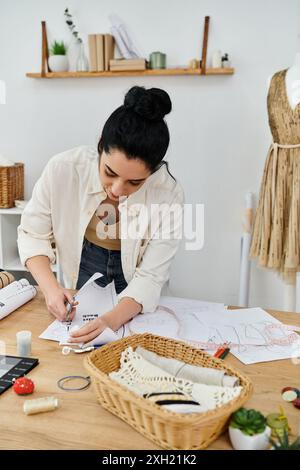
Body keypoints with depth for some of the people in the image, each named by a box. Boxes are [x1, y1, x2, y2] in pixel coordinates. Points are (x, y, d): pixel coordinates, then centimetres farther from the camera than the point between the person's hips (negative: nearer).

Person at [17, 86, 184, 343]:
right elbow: (33, 234, -16)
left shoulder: (168, 194, -33)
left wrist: (112, 320, -45)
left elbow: (150, 277, -28)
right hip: (83, 262, 2)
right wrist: (51, 287, -32)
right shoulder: (62, 169, -31)